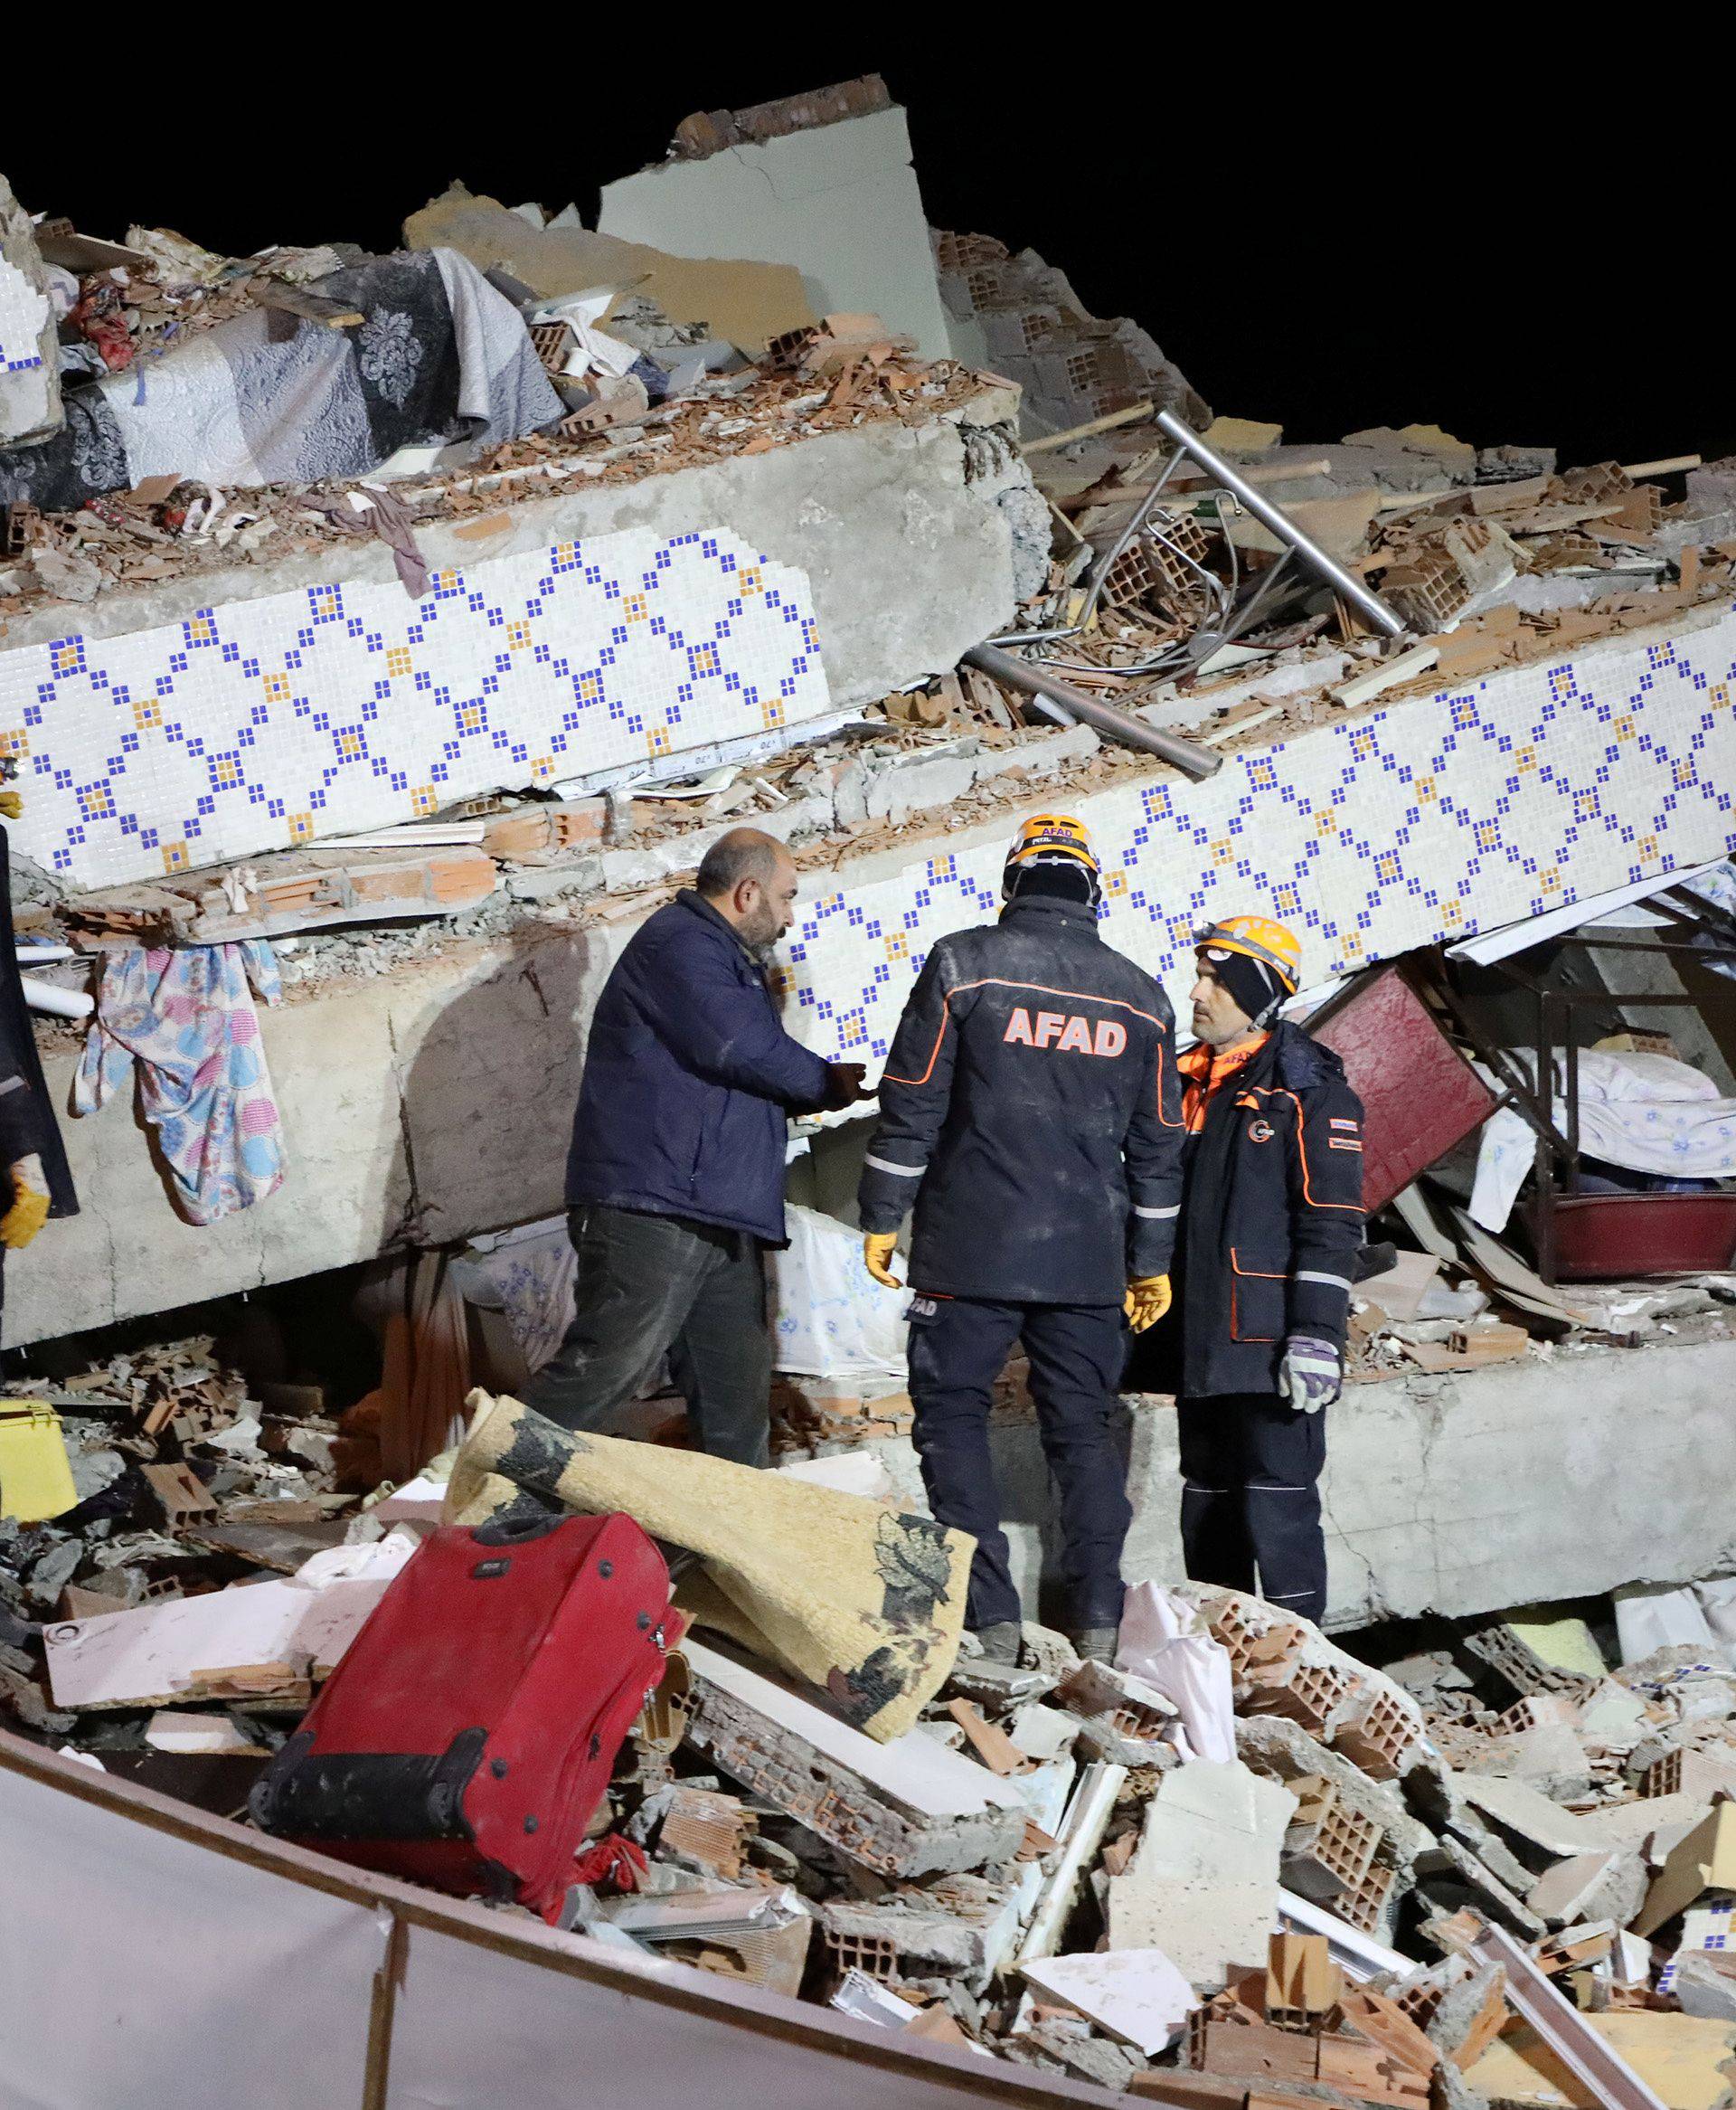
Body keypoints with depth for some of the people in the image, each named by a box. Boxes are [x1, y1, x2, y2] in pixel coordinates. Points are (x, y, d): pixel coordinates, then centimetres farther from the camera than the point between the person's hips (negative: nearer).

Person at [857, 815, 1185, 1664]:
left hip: (973, 1248, -3)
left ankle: (989, 1617, -2)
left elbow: (912, 1102, -6)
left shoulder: (963, 963, -4)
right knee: (1083, 1428, 12)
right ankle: (1098, 1617, 7)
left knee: (952, 1414, 5)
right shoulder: (1140, 997, 8)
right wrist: (1151, 1262, 19)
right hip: (1088, 1262, 3)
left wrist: (881, 1215, 2)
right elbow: (1158, 1146, 11)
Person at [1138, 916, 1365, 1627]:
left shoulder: (1310, 1093, -8)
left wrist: (1316, 1336, -19)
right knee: (1207, 1505, 13)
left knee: (1278, 1505, -7)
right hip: (1201, 1343, 8)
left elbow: (1332, 1227, -12)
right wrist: (1159, 1331, 21)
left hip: (1269, 1346, -8)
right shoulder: (1191, 1085, 15)